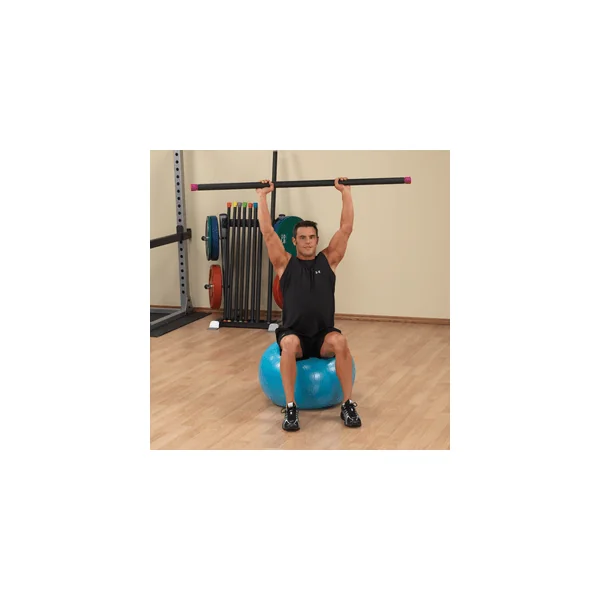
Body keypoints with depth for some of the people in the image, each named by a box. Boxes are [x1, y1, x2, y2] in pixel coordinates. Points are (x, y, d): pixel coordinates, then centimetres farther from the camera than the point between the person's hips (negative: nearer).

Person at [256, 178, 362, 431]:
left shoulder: (328, 260, 9)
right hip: (294, 334, -1)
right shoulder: (285, 263, 6)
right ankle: (290, 407, -29)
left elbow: (346, 228, 4)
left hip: (324, 336, 1)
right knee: (289, 344, -38)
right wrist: (262, 197, 2)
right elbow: (267, 232, 0)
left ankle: (348, 405, -24)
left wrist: (346, 193, 4)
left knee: (340, 341, -34)